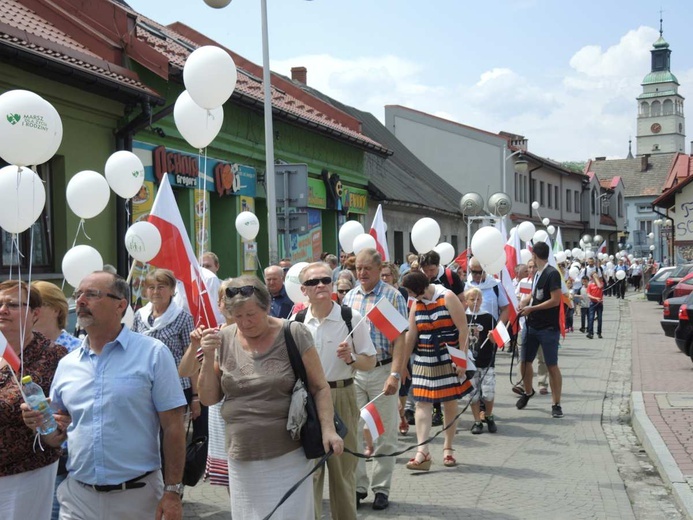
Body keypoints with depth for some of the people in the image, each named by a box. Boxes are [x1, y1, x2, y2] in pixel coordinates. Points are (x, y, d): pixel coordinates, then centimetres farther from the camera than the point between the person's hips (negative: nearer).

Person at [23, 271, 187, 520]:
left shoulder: (153, 354, -7)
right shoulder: (67, 364, 6)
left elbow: (172, 427, -8)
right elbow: (55, 438, 14)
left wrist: (173, 491, -11)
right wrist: (40, 423, -7)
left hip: (138, 494, -3)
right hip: (78, 495, 4)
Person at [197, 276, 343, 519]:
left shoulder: (294, 334, -7)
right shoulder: (224, 340, 2)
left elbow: (320, 388, -3)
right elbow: (208, 398, 5)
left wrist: (327, 428, -15)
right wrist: (209, 357, -8)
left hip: (288, 456, -3)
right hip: (242, 460, 3)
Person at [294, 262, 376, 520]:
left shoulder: (352, 318, -6)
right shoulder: (296, 321, 2)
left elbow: (370, 362, -3)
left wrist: (351, 358, -21)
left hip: (341, 396, -1)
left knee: (343, 467, 12)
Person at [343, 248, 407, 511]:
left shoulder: (393, 296, -5)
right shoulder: (349, 297, 9)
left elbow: (399, 339, -11)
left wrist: (395, 374, -20)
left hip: (382, 371, -4)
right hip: (353, 372, 4)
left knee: (385, 434, 6)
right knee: (354, 431, 7)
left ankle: (381, 488, 17)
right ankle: (358, 485, 18)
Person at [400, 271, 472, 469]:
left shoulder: (448, 297, -8)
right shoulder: (416, 303, 6)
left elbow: (463, 329, -10)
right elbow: (411, 335, 8)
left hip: (448, 360, -4)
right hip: (423, 361, 4)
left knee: (450, 403, 5)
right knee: (422, 403, -6)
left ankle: (448, 449, 19)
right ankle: (422, 452, -10)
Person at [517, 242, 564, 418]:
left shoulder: (552, 274, -15)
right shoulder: (537, 274, 10)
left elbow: (555, 300, -21)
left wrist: (531, 308, -16)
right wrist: (526, 304, 2)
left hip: (548, 328, -8)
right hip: (532, 326, 8)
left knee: (552, 365, -2)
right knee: (525, 361, 13)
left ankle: (556, 404, 6)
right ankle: (528, 392, 35)